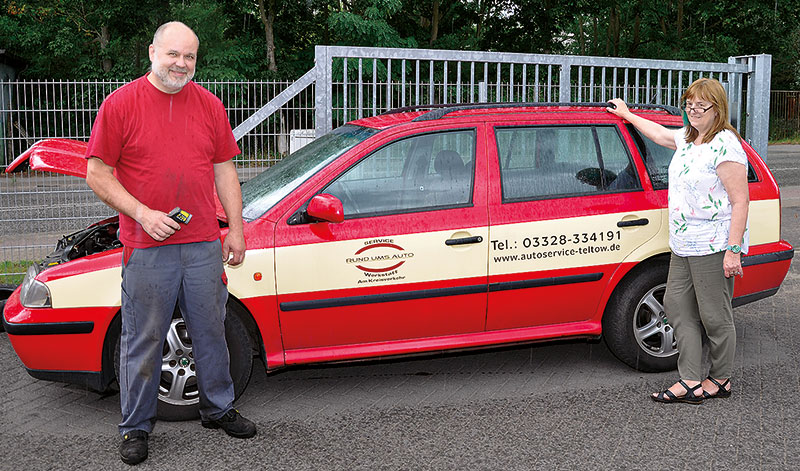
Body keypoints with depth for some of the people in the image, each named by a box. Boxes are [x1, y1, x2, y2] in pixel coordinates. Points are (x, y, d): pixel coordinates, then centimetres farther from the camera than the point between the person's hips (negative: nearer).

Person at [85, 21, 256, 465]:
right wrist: (143, 213, -14)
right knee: (143, 341, 5)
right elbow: (97, 173, -4)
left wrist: (236, 228, 9)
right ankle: (135, 427, 20)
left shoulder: (208, 104, 10)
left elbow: (224, 169, 13)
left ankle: (218, 408, 32)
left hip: (204, 245, 4)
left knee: (211, 332, 14)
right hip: (146, 249, -3)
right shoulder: (122, 103, -3)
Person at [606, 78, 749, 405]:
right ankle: (691, 381, 11)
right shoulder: (687, 138, 12)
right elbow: (659, 134, 35)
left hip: (713, 246, -9)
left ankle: (721, 380, 18)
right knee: (677, 306, 7)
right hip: (683, 244, 9)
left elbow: (740, 201, -17)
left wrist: (733, 250, -21)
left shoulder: (725, 145, -14)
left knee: (714, 316, 1)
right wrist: (627, 115, 44)